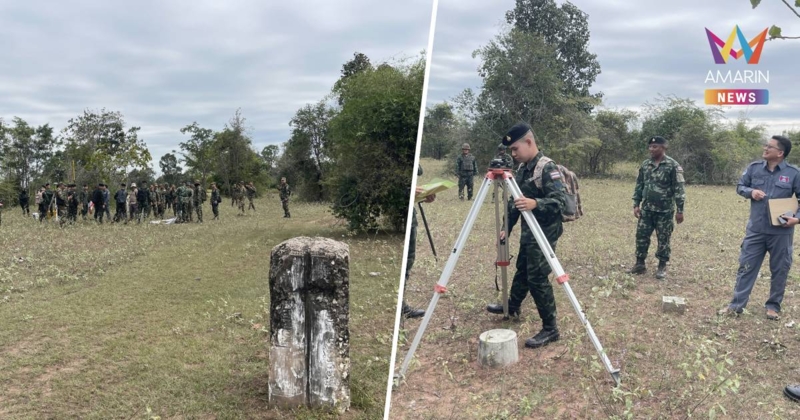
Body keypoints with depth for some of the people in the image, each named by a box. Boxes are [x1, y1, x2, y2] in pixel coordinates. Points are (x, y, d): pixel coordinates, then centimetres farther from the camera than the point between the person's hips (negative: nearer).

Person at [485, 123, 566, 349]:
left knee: (537, 278, -7)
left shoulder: (548, 167, -18)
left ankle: (550, 329, 3)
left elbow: (560, 200, -25)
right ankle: (512, 306, 44)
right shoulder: (523, 168, 9)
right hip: (528, 231, 9)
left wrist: (536, 203, -41)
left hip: (544, 233, -9)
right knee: (522, 270, 24)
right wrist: (507, 227, 15)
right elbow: (515, 201, 16)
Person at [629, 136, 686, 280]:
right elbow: (639, 186, 13)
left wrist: (680, 210, -12)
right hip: (646, 209, 5)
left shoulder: (673, 166, -9)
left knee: (663, 239, 4)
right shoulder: (645, 165, 7)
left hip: (665, 211, -4)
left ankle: (662, 267, 16)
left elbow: (679, 189, -10)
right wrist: (636, 204, 6)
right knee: (641, 236, 6)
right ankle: (640, 264, 18)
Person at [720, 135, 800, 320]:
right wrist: (751, 191, -10)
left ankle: (773, 305, 25)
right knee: (746, 266, 6)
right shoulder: (754, 168, 0)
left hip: (781, 231, -2)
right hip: (755, 229, 2)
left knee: (779, 270, 10)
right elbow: (740, 186, 11)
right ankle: (737, 304, 14)